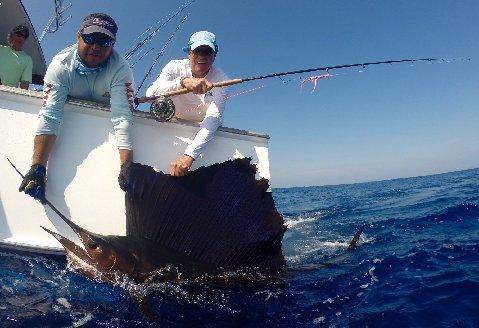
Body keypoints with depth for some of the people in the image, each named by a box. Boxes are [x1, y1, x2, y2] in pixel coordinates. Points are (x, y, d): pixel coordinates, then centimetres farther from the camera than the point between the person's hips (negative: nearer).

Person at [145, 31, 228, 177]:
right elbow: (150, 93, -28)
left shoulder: (220, 79, -16)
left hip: (200, 132, -3)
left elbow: (214, 118, -30)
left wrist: (189, 155, -43)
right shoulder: (175, 67, -12)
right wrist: (183, 81, -46)